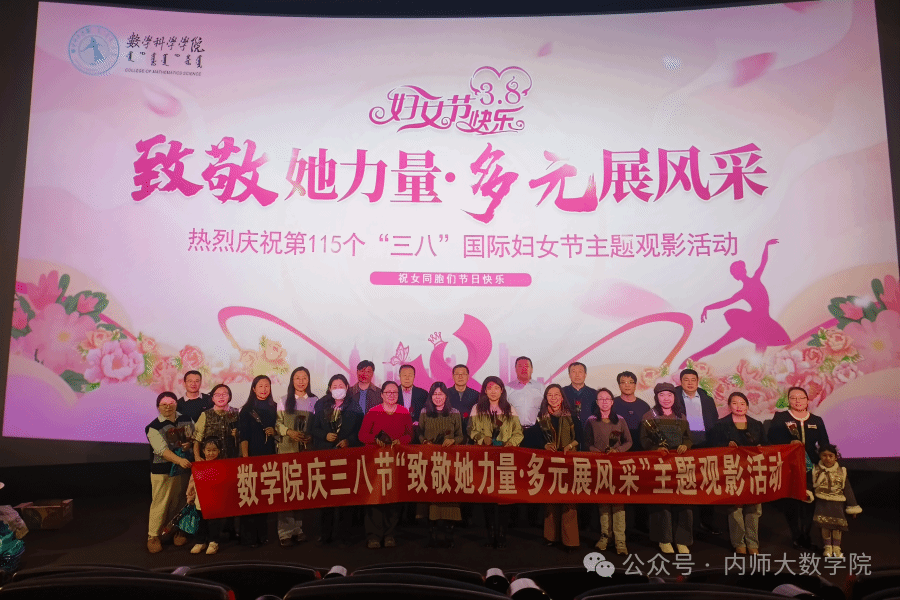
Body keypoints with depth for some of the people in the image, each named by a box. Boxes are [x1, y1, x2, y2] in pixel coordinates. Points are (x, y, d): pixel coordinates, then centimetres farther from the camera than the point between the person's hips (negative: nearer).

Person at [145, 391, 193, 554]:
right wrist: (179, 460, -31)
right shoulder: (153, 427, -8)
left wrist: (189, 444, -7)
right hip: (163, 470, -4)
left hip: (184, 469, 4)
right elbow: (162, 449, -19)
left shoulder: (186, 420, 7)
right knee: (160, 504, -1)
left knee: (177, 502, 12)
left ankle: (177, 530, 28)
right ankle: (153, 536, 13)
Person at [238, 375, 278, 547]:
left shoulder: (274, 408, 10)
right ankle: (249, 536, 4)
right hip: (252, 455, -3)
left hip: (269, 455, 3)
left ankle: (263, 534, 15)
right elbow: (243, 436, -5)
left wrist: (274, 431, -5)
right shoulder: (246, 410, 1)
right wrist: (245, 457, -13)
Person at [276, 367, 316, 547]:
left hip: (307, 450, 1)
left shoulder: (314, 401, 9)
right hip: (287, 449, -1)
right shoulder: (284, 400, 9)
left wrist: (312, 436, -9)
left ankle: (298, 528, 14)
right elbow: (278, 423, 3)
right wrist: (289, 432, -13)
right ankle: (285, 532, -3)